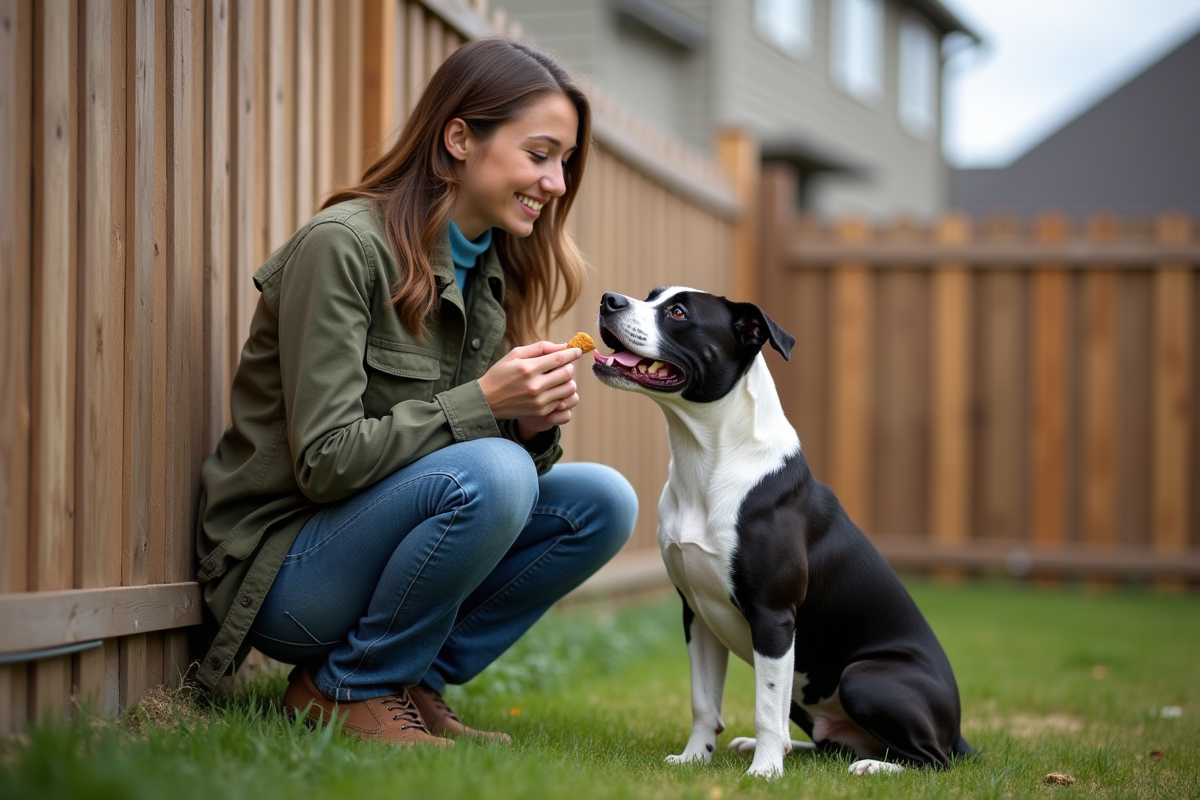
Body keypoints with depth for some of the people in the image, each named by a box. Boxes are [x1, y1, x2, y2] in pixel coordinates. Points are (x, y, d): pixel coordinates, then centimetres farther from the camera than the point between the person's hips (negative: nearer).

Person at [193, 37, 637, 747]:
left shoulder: (491, 270, 7)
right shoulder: (344, 246, -18)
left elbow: (513, 447, 11)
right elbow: (325, 461, -22)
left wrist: (535, 425, -11)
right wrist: (481, 403, -25)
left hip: (380, 541, 8)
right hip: (282, 569, -8)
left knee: (603, 502, -7)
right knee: (490, 476, -30)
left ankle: (416, 682, 0)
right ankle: (348, 689, -11)